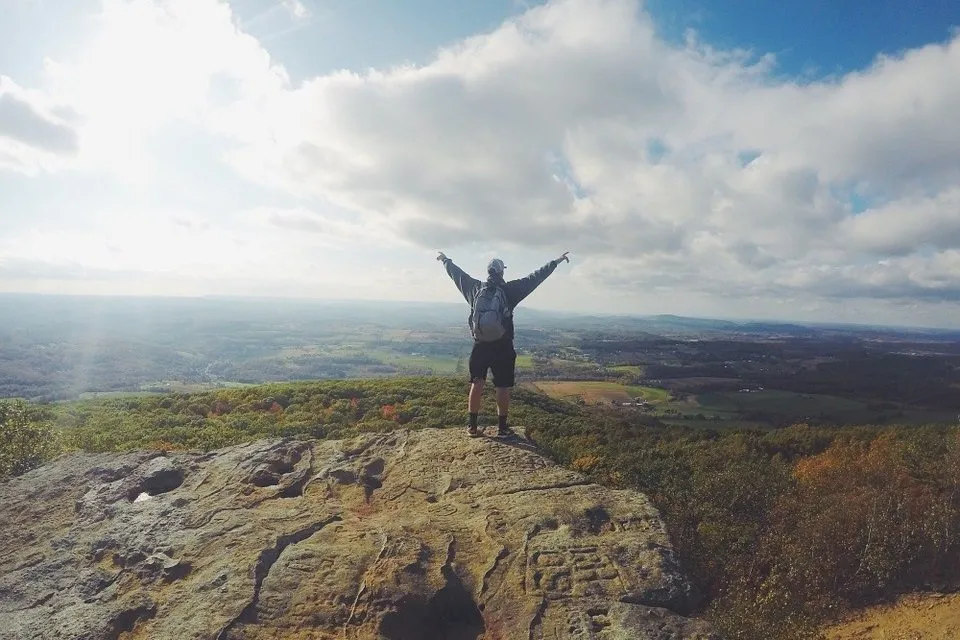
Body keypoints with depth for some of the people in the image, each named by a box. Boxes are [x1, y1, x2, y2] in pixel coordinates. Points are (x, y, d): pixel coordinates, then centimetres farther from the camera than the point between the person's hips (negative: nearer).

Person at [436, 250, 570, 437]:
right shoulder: (509, 289, -8)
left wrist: (445, 260, 32)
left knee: (476, 384, 11)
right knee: (502, 387, 7)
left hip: (480, 346, 3)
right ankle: (502, 426, 15)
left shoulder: (475, 288, 0)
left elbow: (457, 274, 15)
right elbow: (536, 277, -5)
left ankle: (472, 426, 14)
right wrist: (556, 262, 2)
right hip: (502, 347, -3)